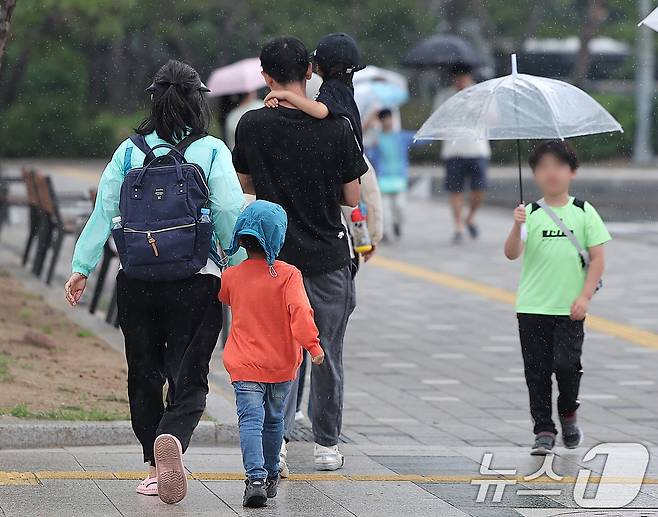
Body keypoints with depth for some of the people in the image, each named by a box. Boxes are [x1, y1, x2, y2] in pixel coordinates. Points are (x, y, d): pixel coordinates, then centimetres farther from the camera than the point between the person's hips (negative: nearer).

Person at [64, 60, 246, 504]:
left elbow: (103, 212, 2)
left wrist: (82, 268, 6)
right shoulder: (211, 151, -4)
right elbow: (231, 215, -8)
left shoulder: (129, 151, 3)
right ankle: (172, 438, -28)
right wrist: (242, 269, 1)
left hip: (137, 281, 2)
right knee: (189, 376, 1)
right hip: (197, 282, -2)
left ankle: (154, 467, 16)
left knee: (145, 374, 15)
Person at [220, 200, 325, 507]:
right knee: (273, 420, 18)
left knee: (250, 421, -8)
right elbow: (300, 310, -22)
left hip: (244, 365, -1)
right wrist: (312, 344, -25)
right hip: (281, 365, 1)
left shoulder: (231, 277, -2)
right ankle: (270, 477, 30)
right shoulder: (288, 275, -10)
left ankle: (256, 478, -26)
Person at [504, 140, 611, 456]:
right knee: (537, 370, 2)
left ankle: (568, 415, 17)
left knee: (566, 364, -11)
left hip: (570, 308, -1)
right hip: (533, 307, 1)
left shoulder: (583, 213, 1)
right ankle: (544, 431, 11)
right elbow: (512, 254, -9)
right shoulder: (531, 214, 1)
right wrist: (517, 227, -27)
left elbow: (597, 258, 1)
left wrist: (585, 296, -8)